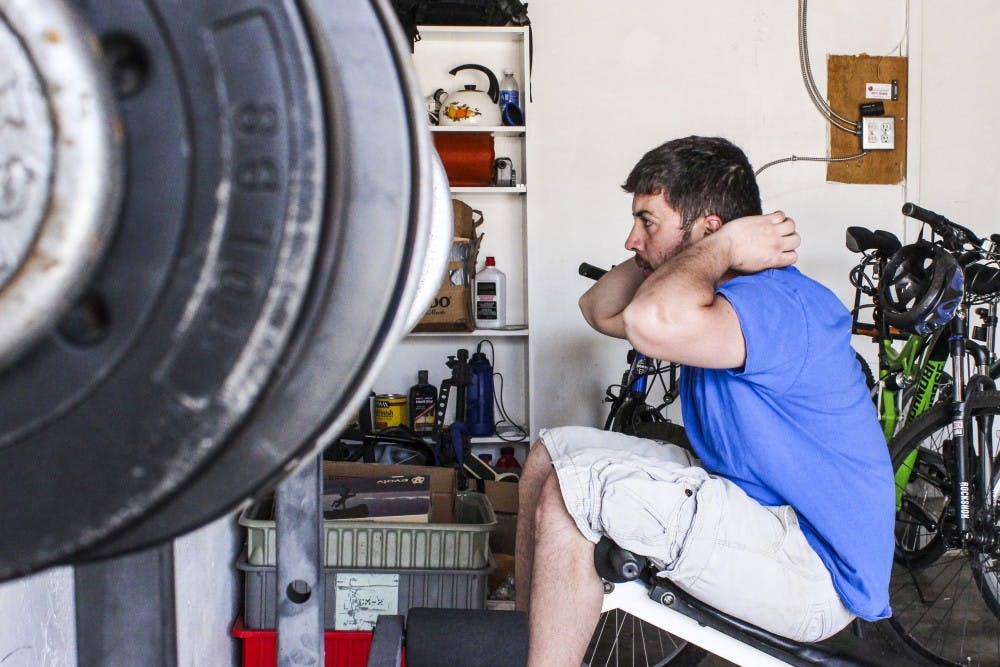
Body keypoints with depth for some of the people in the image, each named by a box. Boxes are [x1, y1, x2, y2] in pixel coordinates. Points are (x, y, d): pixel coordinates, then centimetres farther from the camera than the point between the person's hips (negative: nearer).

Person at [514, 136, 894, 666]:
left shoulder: (784, 304, -27)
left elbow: (653, 322, -46)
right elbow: (599, 310, 14)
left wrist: (723, 246, -27)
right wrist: (655, 256, -3)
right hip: (754, 502, 10)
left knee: (569, 490, -21)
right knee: (550, 451, 8)